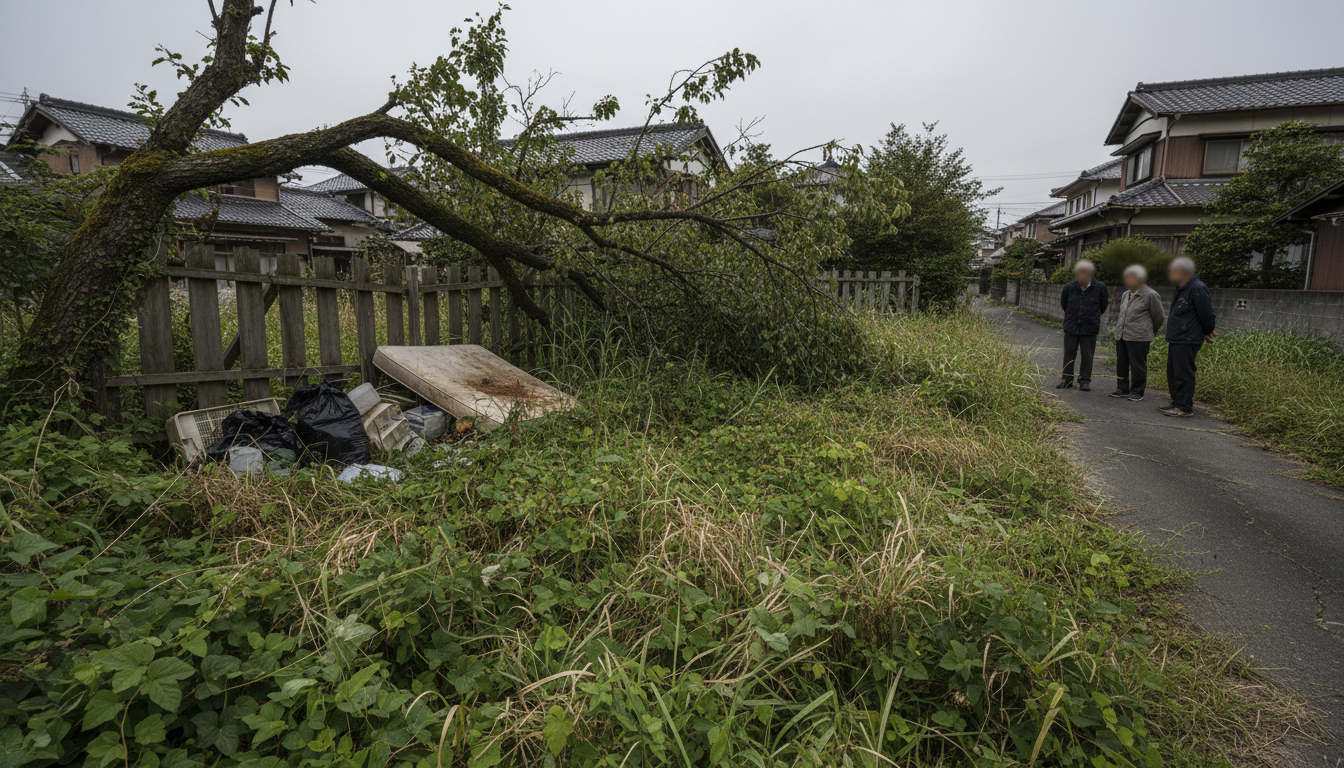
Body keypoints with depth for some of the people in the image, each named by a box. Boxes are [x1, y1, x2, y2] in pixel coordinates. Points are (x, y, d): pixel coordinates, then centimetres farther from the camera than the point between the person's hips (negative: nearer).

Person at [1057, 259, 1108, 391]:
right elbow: (1064, 304, 13)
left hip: (1090, 328, -1)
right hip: (1071, 327, 1)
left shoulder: (1100, 287, -6)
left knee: (1087, 356, 5)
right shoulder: (1069, 287, -4)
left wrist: (1093, 317, 16)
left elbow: (1103, 307, 9)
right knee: (1069, 354, 8)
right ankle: (1066, 379, 17)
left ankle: (1085, 381, 14)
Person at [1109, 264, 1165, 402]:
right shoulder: (1125, 295, 14)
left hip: (1138, 339, -7)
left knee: (1138, 366, 0)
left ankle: (1137, 392, 9)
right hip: (1121, 336, 7)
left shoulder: (1150, 295, -7)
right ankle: (1123, 389, 22)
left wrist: (1151, 332, 12)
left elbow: (1159, 317, 1)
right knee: (1121, 364, 11)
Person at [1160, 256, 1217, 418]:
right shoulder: (1181, 289, 17)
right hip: (1176, 339, 10)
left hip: (1187, 341, -10)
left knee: (1183, 374, -7)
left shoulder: (1198, 288, -15)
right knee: (1173, 372, 16)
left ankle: (1185, 408, -2)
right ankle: (1177, 403, 25)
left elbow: (1206, 313, -13)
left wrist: (1208, 332, 1)